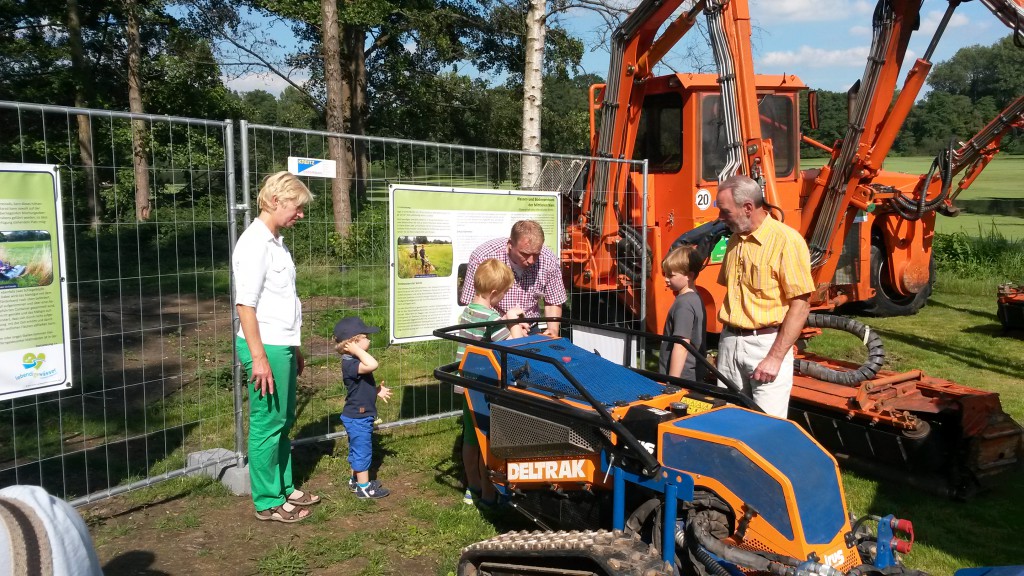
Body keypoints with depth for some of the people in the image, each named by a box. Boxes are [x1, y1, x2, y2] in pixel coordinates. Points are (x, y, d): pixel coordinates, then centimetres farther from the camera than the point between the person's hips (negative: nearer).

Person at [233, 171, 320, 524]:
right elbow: (245, 304, -19)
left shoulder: (275, 242, 13)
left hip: (282, 345, 9)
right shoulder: (255, 243, -15)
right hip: (265, 347, -9)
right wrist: (259, 357, -20)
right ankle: (268, 502, 13)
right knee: (268, 424, 1)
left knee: (284, 421, 17)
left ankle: (284, 489, 30)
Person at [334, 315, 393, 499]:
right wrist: (356, 349, -35)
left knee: (357, 450, 21)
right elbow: (372, 364, -45)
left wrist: (377, 391, 11)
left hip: (360, 416, 10)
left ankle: (356, 480, 35)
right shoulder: (349, 364, -26)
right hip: (358, 417, -10)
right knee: (363, 451, 1)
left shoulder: (353, 362, 8)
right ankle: (363, 487, 11)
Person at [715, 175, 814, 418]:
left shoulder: (786, 240, -13)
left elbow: (801, 304, -15)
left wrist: (775, 357, -18)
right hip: (730, 341, 7)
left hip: (767, 342, -7)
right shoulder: (736, 239, 11)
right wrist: (726, 339, 12)